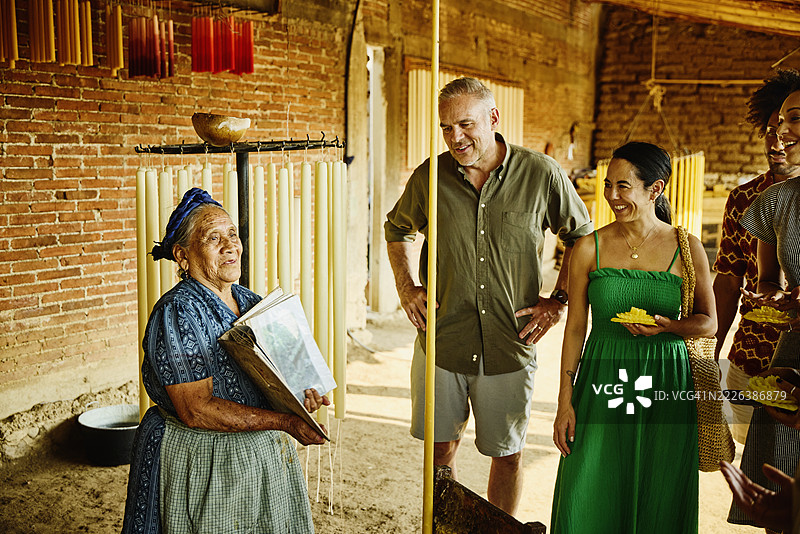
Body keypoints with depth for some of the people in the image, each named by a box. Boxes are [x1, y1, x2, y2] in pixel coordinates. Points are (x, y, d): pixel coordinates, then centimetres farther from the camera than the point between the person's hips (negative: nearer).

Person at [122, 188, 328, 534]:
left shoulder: (252, 304, 6)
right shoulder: (176, 314, -18)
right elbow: (196, 410, -23)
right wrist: (283, 421, -26)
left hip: (267, 454, 7)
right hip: (204, 464, -7)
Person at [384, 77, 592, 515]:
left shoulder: (542, 174, -7)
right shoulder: (429, 177, -3)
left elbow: (581, 236, 8)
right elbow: (396, 230, 17)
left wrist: (559, 301, 0)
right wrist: (406, 286, 5)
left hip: (510, 346, -1)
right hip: (440, 343, 2)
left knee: (507, 454, 12)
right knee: (441, 448, 14)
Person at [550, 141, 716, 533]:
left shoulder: (687, 249, -1)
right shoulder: (589, 248, 0)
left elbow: (709, 323, 8)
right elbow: (575, 327, 3)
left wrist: (668, 326, -15)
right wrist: (565, 402, 0)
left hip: (666, 386, 0)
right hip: (601, 385, 0)